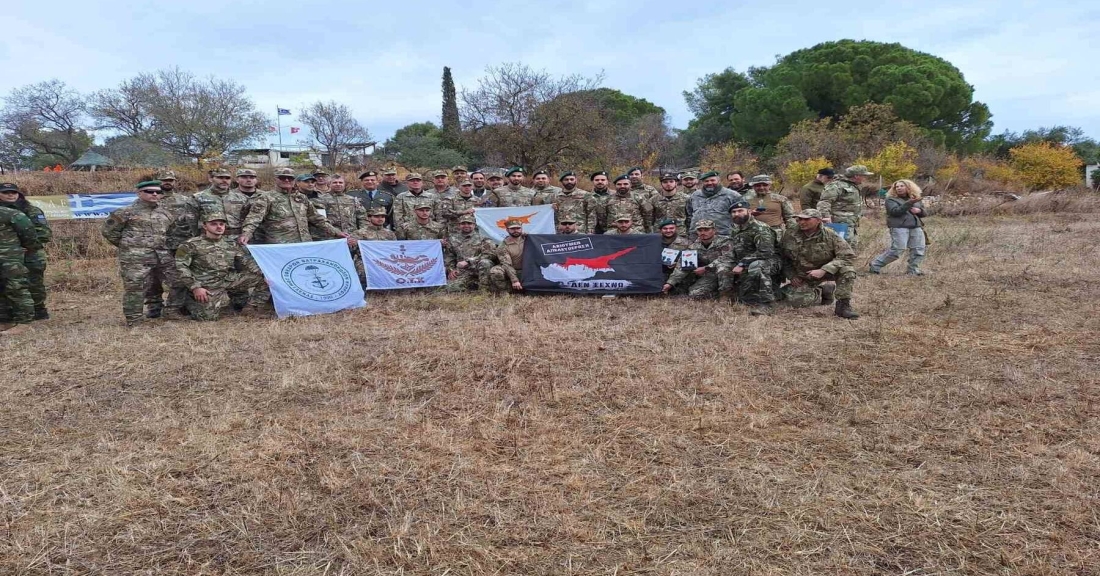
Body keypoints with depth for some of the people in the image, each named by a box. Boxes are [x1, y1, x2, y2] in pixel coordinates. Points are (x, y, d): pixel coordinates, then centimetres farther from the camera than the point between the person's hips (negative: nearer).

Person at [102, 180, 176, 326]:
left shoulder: (165, 214, 16)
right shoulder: (126, 212, -1)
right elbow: (108, 231, 3)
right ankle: (133, 320, 7)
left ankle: (174, 311, 19)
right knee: (134, 288, -4)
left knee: (180, 281, 4)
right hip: (135, 258, -5)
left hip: (163, 256, 5)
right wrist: (127, 245, 3)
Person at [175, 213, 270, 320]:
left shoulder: (231, 244, 11)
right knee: (208, 315, -25)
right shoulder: (192, 245, -3)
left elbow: (247, 262, 10)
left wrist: (265, 276, -5)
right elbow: (180, 267, -8)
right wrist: (195, 287, -18)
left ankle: (252, 306, 4)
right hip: (208, 286, -4)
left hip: (229, 280, 4)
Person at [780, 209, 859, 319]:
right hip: (802, 277, 2)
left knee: (847, 270, -31)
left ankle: (843, 305, -17)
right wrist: (791, 276, -4)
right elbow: (783, 257, 6)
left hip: (824, 272, -2)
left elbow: (847, 255, -24)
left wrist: (823, 270, -33)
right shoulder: (790, 235, -9)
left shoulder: (829, 235, -18)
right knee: (794, 300, -20)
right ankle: (822, 292, 9)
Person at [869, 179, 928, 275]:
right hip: (899, 227, -6)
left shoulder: (915, 198, 20)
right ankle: (875, 266, -5)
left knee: (919, 249, -2)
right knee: (897, 249, -14)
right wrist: (909, 203, -23)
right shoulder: (891, 199, 2)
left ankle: (913, 269, 10)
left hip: (916, 227, 6)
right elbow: (895, 211, -14)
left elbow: (923, 212, 24)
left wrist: (919, 210, 0)